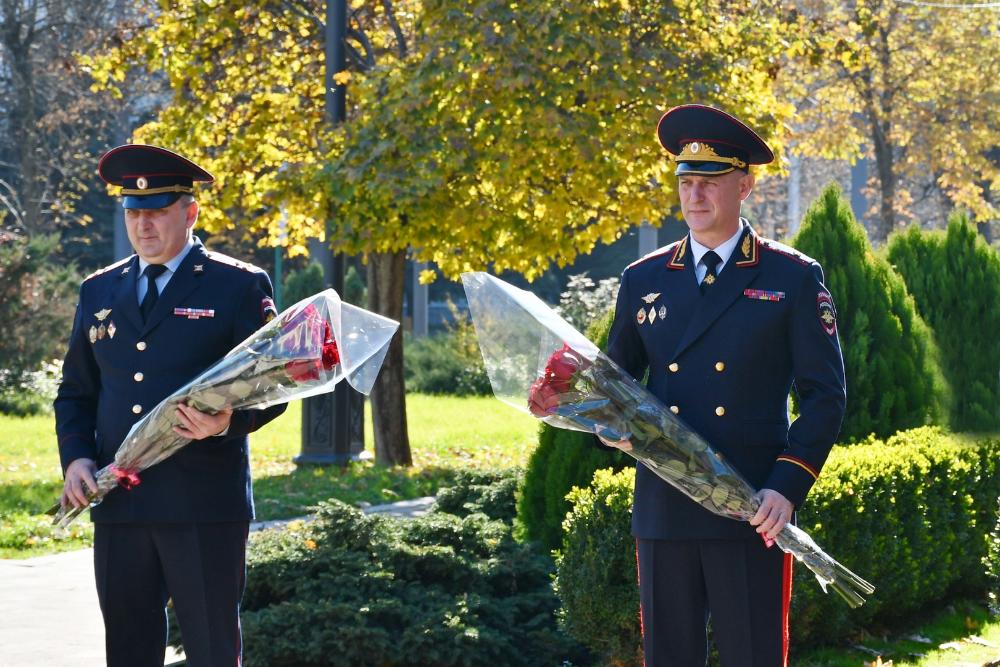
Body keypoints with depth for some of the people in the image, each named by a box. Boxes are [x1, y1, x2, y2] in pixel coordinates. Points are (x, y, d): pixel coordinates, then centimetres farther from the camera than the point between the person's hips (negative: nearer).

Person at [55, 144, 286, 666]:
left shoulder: (240, 286, 1)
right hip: (118, 504, 4)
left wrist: (228, 421, -21)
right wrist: (75, 457, 1)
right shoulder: (99, 291, 15)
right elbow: (75, 392, 19)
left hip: (204, 504, -4)